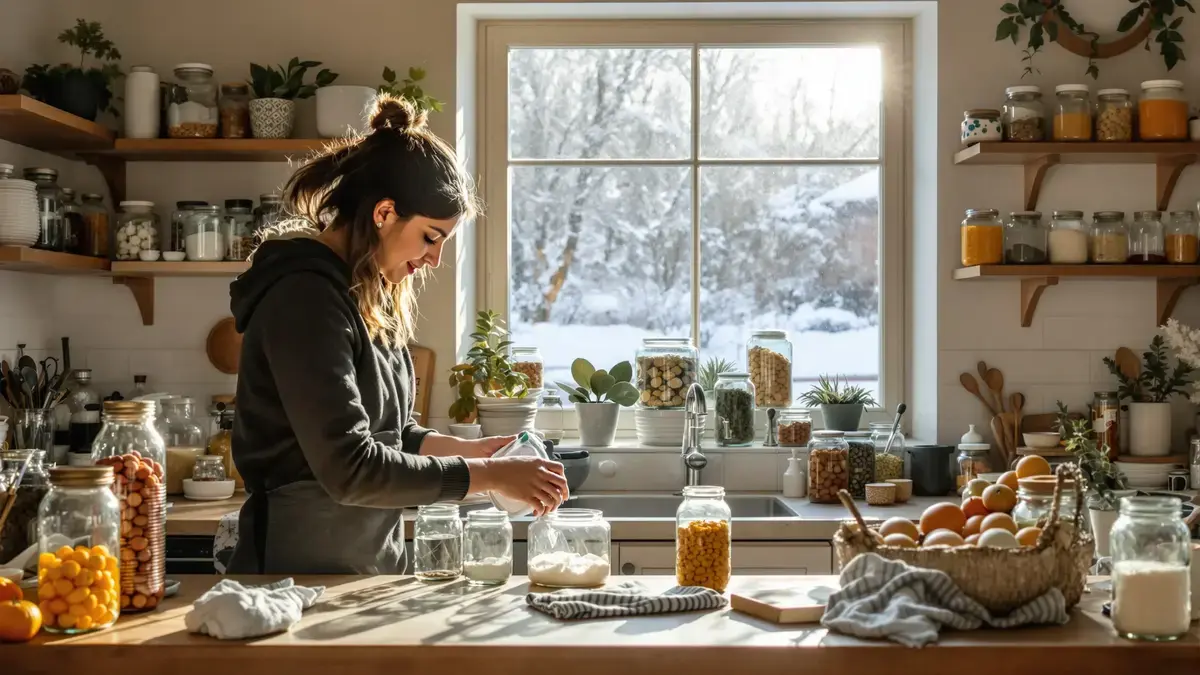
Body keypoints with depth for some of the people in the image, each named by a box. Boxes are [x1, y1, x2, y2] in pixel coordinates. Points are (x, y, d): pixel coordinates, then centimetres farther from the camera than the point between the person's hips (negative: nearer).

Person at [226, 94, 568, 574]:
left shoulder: (365, 296, 11)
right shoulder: (305, 296, -19)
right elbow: (349, 468, -25)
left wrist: (470, 449, 1)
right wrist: (489, 476, -20)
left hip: (368, 566, 9)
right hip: (302, 570, -9)